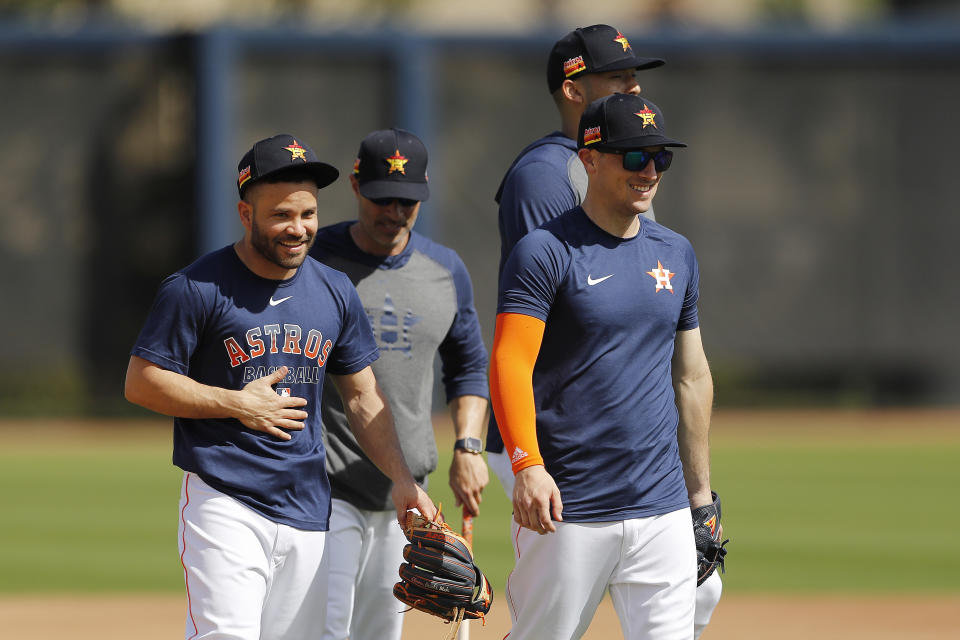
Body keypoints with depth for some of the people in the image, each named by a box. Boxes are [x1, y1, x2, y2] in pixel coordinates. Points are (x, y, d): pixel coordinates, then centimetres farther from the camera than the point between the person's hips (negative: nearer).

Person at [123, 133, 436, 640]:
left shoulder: (335, 293, 11)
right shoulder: (197, 289, -7)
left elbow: (363, 397, 17)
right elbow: (141, 382, -6)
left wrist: (401, 479, 6)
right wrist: (236, 404, -12)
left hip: (307, 511, 6)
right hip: (224, 502, -6)